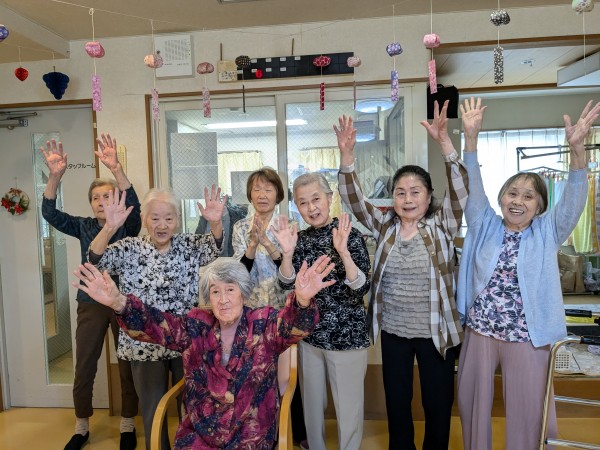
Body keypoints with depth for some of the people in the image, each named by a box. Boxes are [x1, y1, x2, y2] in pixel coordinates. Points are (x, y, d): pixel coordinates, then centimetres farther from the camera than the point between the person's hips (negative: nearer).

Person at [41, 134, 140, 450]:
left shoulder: (128, 226, -3)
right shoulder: (84, 226, 5)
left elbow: (133, 203, -23)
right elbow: (50, 214, -9)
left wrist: (116, 168, -37)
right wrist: (55, 175, -24)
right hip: (91, 304, 3)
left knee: (127, 366, 7)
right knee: (84, 368, 9)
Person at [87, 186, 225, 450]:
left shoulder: (191, 246, -1)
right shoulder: (130, 249, -2)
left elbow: (218, 248, -17)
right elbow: (96, 260, -16)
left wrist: (215, 223, -37)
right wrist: (110, 227, -33)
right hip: (145, 344, 0)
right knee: (152, 410, 16)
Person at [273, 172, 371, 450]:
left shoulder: (350, 235, -11)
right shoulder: (300, 238, 1)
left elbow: (362, 288, -18)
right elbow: (287, 284, -5)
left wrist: (343, 252, -32)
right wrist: (287, 252, -21)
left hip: (346, 335, -4)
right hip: (309, 334, 4)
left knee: (348, 408, 9)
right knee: (312, 403, 19)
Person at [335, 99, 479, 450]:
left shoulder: (442, 225, -6)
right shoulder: (385, 226, -1)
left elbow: (460, 188, -20)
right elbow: (353, 198, -9)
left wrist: (443, 140, -33)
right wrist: (347, 153, -23)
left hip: (436, 332, -2)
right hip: (393, 331, 2)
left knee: (438, 403, 15)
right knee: (396, 401, 18)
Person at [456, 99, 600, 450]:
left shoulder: (548, 233, 0)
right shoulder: (485, 227, 3)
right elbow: (473, 186, -7)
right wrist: (471, 136, -17)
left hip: (527, 337, -1)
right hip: (479, 330, 2)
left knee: (528, 411, 12)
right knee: (472, 402, 16)